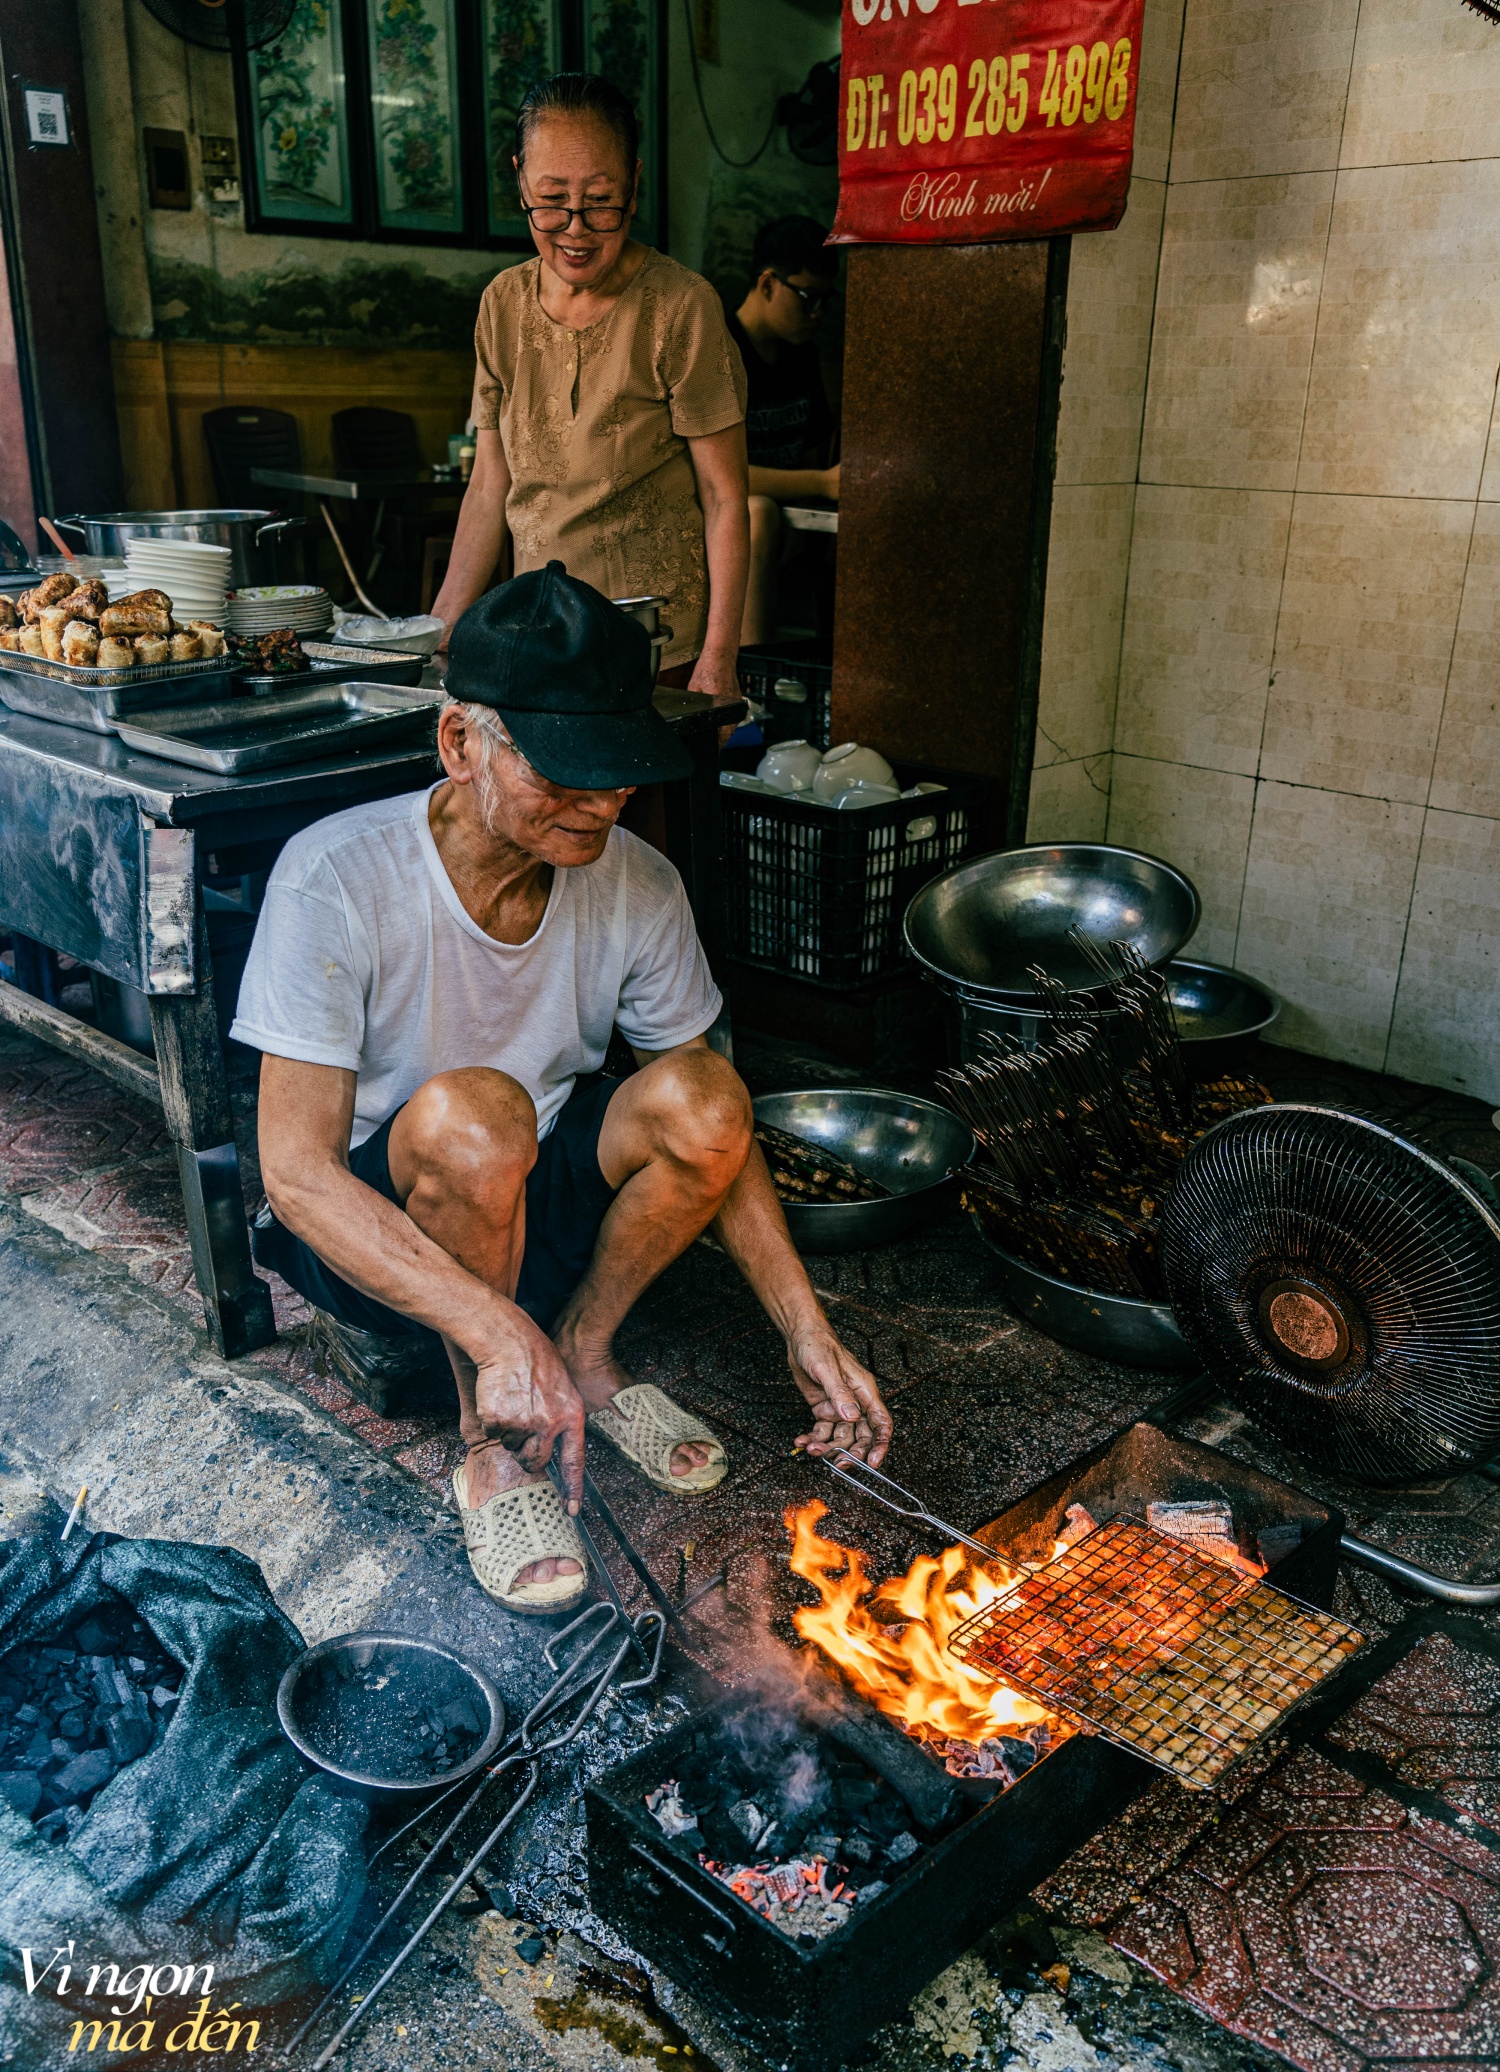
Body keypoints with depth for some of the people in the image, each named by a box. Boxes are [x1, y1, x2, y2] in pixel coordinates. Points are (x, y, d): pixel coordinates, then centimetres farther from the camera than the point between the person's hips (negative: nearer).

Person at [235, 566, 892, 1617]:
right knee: (472, 1113, -36)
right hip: (367, 1233, -3)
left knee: (701, 1098, -26)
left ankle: (587, 1349, 1)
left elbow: (714, 1135, -5)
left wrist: (806, 1330, -15)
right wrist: (498, 1333, -37)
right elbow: (297, 1174, -27)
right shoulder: (336, 878, -25)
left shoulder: (638, 886, -13)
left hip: (540, 1200, 4)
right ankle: (491, 1448, -12)